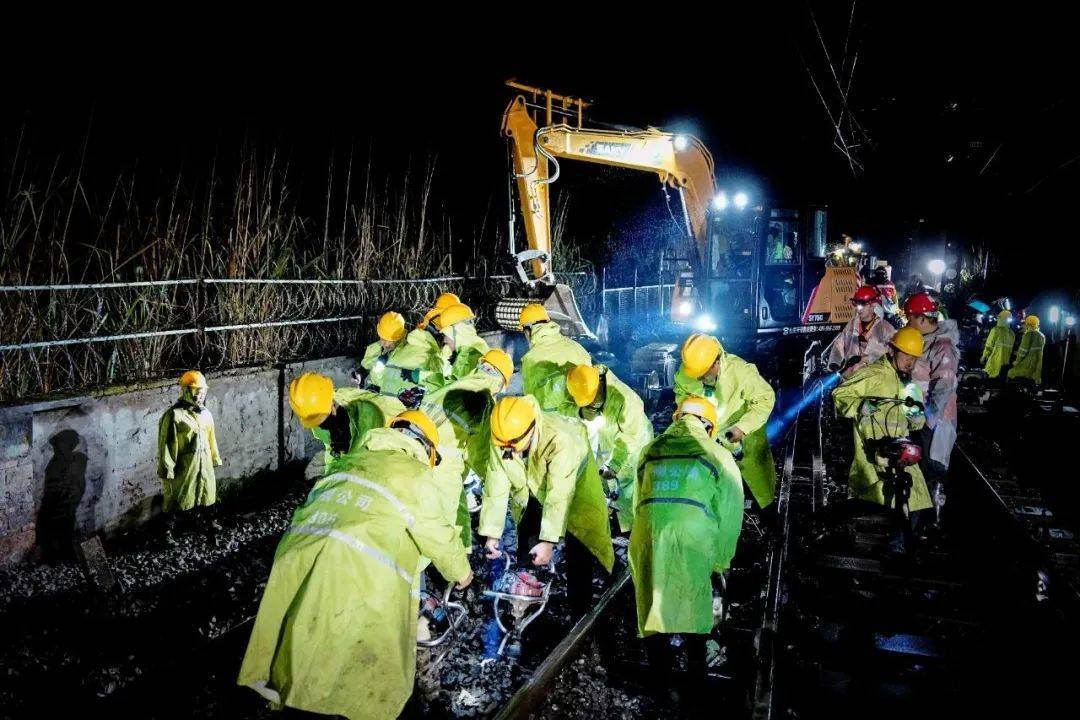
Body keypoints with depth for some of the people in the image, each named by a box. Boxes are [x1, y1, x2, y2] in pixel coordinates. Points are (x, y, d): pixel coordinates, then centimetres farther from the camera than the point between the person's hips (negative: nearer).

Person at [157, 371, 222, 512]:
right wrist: (167, 472, -14)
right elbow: (166, 445, -14)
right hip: (184, 471, -7)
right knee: (180, 507, 0)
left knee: (206, 503, 15)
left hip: (205, 468, 7)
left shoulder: (206, 414, 11)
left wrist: (215, 459, 21)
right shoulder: (174, 415, -13)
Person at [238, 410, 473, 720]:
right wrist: (460, 570, 33)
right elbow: (436, 534, 15)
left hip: (301, 543, 6)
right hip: (360, 565, -6)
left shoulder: (359, 457, 26)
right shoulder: (415, 474, 10)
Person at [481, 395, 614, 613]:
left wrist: (549, 540, -45)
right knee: (526, 541, 9)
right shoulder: (499, 441, -27)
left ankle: (579, 607, 8)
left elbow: (559, 495, -43)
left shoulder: (560, 439, -43)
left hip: (573, 483, -4)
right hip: (533, 489, 5)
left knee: (577, 545, -8)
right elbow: (495, 487, -22)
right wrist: (491, 533, -24)